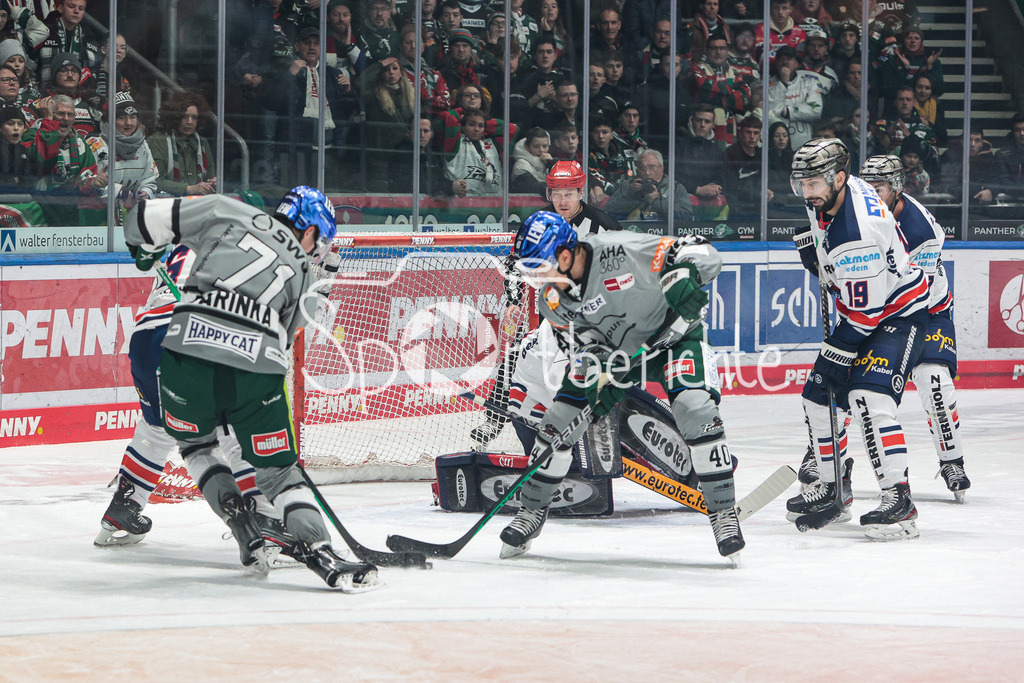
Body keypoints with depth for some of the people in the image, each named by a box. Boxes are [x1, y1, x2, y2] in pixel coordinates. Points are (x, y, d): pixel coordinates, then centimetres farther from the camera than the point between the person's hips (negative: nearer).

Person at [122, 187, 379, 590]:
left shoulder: (226, 213, 18)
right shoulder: (301, 274, 20)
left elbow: (145, 219, 17)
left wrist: (144, 250, 38)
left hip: (187, 351, 0)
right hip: (256, 370, 0)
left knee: (194, 441, 29)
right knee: (278, 470, 13)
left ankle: (241, 524, 16)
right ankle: (320, 553, -6)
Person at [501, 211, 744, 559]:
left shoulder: (620, 252, -33)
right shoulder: (551, 298, -15)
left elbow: (702, 252, -27)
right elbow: (583, 339, -4)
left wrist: (684, 279, -46)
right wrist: (598, 375, -21)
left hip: (672, 335, -5)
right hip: (611, 350, 5)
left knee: (696, 411, -26)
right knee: (559, 420, -3)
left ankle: (723, 513, -14)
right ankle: (531, 511, 16)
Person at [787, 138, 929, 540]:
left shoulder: (860, 231, -33)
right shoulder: (825, 196, -6)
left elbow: (865, 310, -29)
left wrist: (836, 354, -23)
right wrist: (812, 243, 8)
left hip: (899, 314, -10)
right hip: (858, 313, 10)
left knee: (868, 397, -27)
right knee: (818, 395, 10)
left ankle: (898, 499, -27)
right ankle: (831, 492, 24)